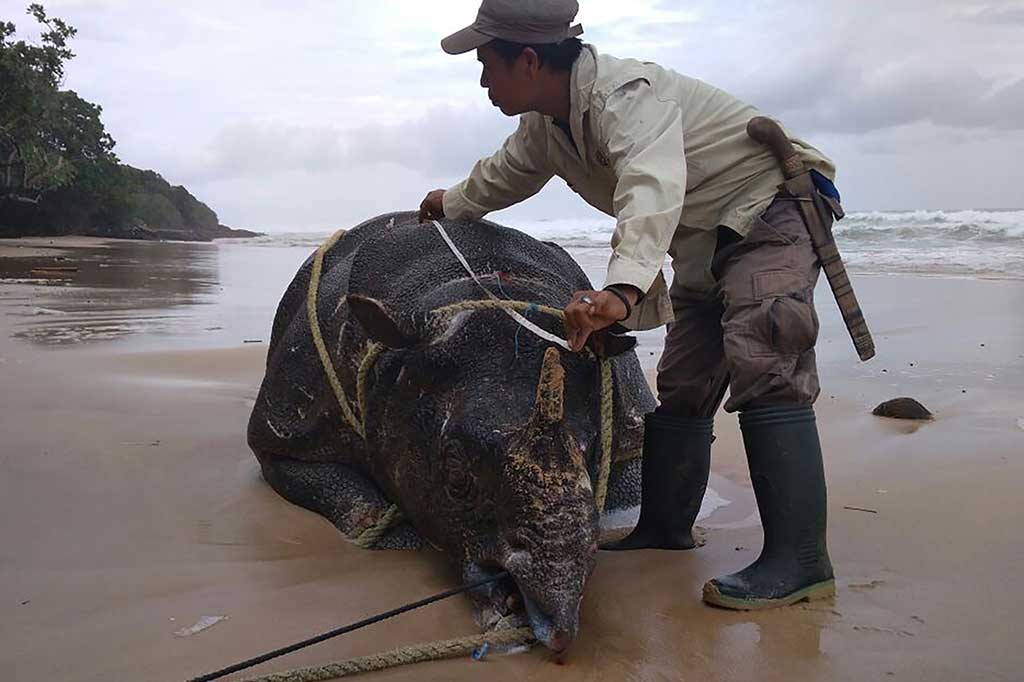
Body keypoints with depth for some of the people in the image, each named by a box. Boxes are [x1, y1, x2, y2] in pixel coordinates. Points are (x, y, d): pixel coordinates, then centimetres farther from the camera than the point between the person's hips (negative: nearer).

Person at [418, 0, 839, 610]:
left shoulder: (625, 93, -28)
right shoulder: (544, 127, 2)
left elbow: (653, 187, -47)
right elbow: (506, 174, 25)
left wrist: (623, 288, -63)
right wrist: (453, 205, 41)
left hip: (770, 209, -9)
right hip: (706, 243, 9)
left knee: (764, 371, -24)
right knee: (682, 386, 8)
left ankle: (799, 561, -25)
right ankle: (666, 525, 18)